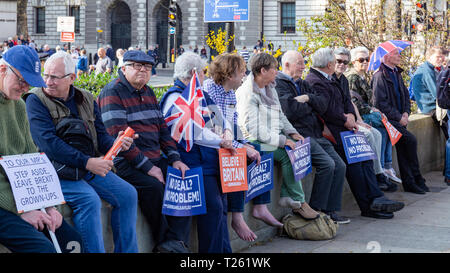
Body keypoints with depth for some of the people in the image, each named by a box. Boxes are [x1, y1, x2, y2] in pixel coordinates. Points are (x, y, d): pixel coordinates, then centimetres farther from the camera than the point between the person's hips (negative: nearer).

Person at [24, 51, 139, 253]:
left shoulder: (86, 99, 11)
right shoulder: (36, 100, -7)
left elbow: (100, 135, 10)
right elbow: (48, 143, -19)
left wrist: (115, 145, -16)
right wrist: (87, 162, -24)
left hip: (90, 166, 6)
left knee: (127, 194, -3)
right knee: (89, 199, -28)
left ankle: (126, 251, 8)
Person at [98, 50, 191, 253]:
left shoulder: (148, 92, 19)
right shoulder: (113, 92, -7)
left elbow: (162, 127, 21)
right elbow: (119, 136, -16)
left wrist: (175, 159, 5)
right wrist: (147, 167, -20)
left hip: (154, 158, 8)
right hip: (126, 163, -8)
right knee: (153, 185, -30)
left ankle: (175, 240, -14)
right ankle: (163, 241, -12)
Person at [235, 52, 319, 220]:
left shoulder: (270, 88, 15)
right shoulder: (247, 93, -14)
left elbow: (280, 115, 23)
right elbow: (254, 129, -21)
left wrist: (291, 132, 5)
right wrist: (281, 140, -23)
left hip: (274, 136, 9)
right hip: (255, 141, -9)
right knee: (287, 154, -26)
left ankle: (287, 196, -13)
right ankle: (298, 203, -16)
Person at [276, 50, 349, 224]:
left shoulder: (302, 84, 23)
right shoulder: (279, 84, -4)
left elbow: (322, 106, 13)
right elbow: (292, 112, -17)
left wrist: (308, 98, -6)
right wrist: (310, 106, 2)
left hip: (316, 135, 9)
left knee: (340, 166, -3)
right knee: (327, 164, -23)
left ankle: (330, 210, 2)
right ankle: (315, 210, -12)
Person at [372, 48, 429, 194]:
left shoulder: (397, 74, 16)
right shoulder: (379, 76, -9)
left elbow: (405, 95, 22)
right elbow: (381, 103, -14)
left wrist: (406, 113, 4)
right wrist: (399, 117, -14)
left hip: (399, 118, 7)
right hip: (388, 119, -7)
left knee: (401, 147, 0)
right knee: (411, 139, -19)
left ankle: (409, 182, 1)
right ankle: (417, 179, -8)